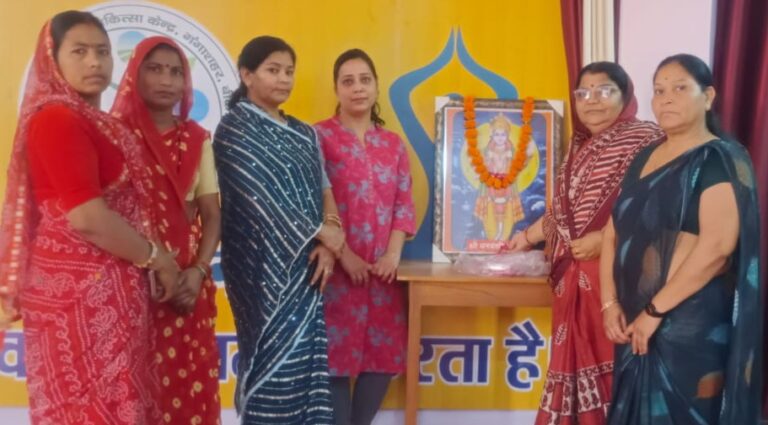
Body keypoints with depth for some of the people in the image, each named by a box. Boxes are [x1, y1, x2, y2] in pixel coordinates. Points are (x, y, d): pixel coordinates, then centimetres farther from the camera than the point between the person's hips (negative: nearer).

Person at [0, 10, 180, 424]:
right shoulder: (56, 119, -14)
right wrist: (155, 257, -10)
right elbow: (86, 216, -21)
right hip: (79, 290, -9)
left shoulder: (94, 122, 15)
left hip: (102, 288, 9)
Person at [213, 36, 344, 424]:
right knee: (275, 358, -5)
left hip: (305, 265, 6)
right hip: (263, 266, -6)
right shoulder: (234, 129, -4)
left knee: (305, 357, 5)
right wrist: (321, 233, -11)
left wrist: (328, 237, -11)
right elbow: (261, 196, -13)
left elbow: (324, 188, 8)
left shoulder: (304, 135, 16)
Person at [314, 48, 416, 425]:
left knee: (384, 355, 6)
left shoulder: (393, 143, 14)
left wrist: (394, 254, -4)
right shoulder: (319, 136, -1)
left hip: (383, 268, 5)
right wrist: (343, 256, -14)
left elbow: (404, 204, 10)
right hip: (337, 267, -5)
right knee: (337, 355, -2)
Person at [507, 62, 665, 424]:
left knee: (611, 365, -7)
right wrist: (527, 237, 35)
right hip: (574, 278, 7)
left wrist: (605, 239, -20)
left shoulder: (645, 140, -4)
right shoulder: (580, 146, 19)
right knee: (577, 364, 8)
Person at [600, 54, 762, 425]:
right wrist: (610, 303, -1)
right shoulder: (644, 159, 13)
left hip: (689, 322, -7)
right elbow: (614, 232, 11)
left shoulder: (721, 160, -9)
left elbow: (717, 244, -21)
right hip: (636, 323, 7)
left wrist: (655, 311, -19)